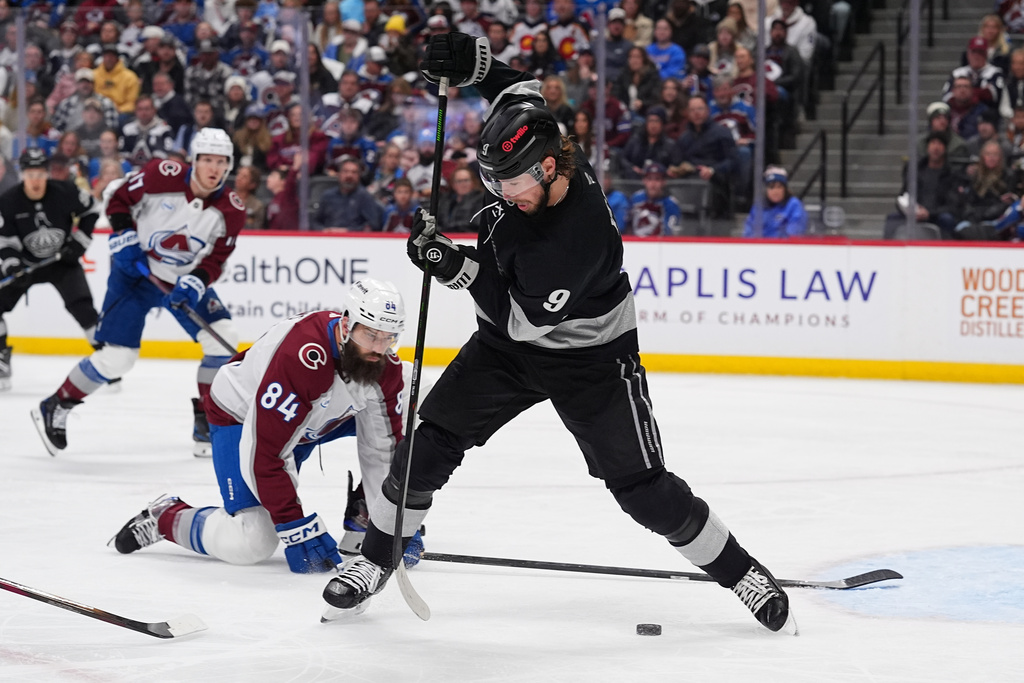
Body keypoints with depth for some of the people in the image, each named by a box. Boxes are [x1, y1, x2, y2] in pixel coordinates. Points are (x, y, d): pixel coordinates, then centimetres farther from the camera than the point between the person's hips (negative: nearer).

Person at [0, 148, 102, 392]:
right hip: (25, 262, 2)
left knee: (80, 304, -18)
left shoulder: (65, 193, -19)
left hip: (62, 260, -2)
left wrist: (79, 242, -7)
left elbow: (91, 211, -1)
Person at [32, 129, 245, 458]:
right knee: (117, 356, -10)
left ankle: (207, 423, 1)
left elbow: (215, 258, -9)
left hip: (186, 279, 4)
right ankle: (54, 409, 9)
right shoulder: (162, 175, -21)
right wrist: (124, 239, -18)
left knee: (222, 337, -13)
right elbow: (119, 200, -6)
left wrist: (196, 282, -27)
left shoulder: (230, 210, -13)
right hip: (136, 271, -4)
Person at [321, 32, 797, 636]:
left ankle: (743, 574, 11)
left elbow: (521, 315, -31)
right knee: (430, 443, -2)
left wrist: (456, 266, -36)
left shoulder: (581, 236, -37)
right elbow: (522, 92, 5)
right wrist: (470, 63, -11)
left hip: (590, 358, -6)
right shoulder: (537, 167, -17)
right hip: (509, 343, 6)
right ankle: (376, 562, 13)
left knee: (643, 488, -5)